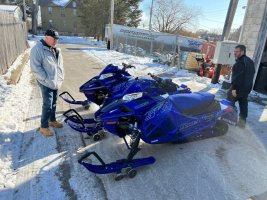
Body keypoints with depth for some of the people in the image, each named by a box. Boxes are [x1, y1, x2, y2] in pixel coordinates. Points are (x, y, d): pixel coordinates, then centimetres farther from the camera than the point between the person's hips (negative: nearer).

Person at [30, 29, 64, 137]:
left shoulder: (56, 49, 10)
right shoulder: (37, 49, -15)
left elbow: (60, 63, 19)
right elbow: (35, 67, -19)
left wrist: (61, 77, 9)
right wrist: (47, 79, -20)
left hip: (56, 82, 7)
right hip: (46, 83, -7)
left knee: (54, 103, 18)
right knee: (48, 105, -4)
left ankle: (52, 120, 35)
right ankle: (44, 127, 10)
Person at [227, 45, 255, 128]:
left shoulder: (240, 62, -17)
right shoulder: (250, 61, 15)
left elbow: (237, 76, -25)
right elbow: (251, 75, 22)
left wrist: (234, 88, -25)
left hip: (238, 87, -9)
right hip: (247, 87, 9)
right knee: (243, 104, 12)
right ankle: (242, 122, 18)